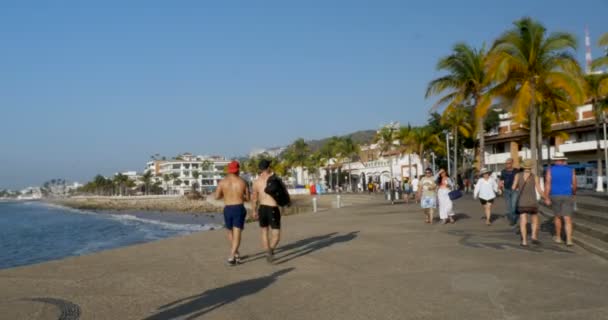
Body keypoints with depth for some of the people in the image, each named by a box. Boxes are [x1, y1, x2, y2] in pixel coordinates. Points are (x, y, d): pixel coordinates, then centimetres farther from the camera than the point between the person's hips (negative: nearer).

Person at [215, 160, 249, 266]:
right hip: (239, 209, -2)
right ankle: (231, 257, -13)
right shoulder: (242, 182, -3)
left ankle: (236, 254, 34)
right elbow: (247, 198, 3)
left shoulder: (222, 182, -1)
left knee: (231, 232, 22)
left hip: (227, 209, 2)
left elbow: (217, 197, 0)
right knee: (237, 234, -1)